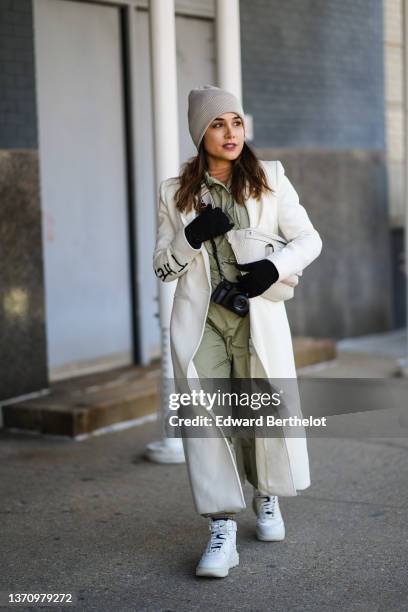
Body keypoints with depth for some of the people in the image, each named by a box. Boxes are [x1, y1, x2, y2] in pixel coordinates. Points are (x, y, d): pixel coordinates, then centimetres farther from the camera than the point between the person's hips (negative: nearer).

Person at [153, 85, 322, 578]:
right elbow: (163, 268, 8)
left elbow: (308, 239, 7)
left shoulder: (271, 179, 6)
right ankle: (222, 530, -4)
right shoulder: (175, 192, 7)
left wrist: (273, 268, -12)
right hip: (201, 320, 0)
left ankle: (266, 496, 32)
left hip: (258, 315, 0)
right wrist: (192, 236, -11)